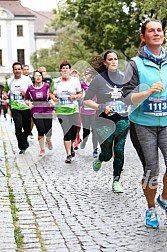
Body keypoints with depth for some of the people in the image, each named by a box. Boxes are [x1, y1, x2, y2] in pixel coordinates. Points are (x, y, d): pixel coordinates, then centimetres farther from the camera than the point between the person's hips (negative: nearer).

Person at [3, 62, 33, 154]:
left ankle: (24, 140, 40)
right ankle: (22, 146, -1)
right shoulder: (9, 81, 6)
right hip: (15, 107, 0)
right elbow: (5, 90, 24)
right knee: (18, 127, -15)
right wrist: (5, 95, 2)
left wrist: (26, 94, -15)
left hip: (26, 107, 0)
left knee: (27, 128, 7)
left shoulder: (27, 79, 0)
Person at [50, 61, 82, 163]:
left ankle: (71, 145, 38)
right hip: (61, 110, 0)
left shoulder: (75, 80, 4)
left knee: (74, 132, 4)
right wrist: (54, 98, -5)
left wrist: (75, 96, -12)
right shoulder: (56, 81, 6)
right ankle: (69, 154, 1)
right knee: (66, 132, -6)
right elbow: (52, 93, 16)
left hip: (73, 109, 0)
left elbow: (80, 94, 8)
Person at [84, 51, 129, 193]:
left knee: (119, 151, -3)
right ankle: (99, 159, 38)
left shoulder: (124, 77, 5)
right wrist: (101, 107, -15)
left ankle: (116, 181, 12)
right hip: (104, 121, -2)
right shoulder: (99, 79, -6)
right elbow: (86, 100, -4)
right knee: (107, 154, 0)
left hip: (122, 119, 2)